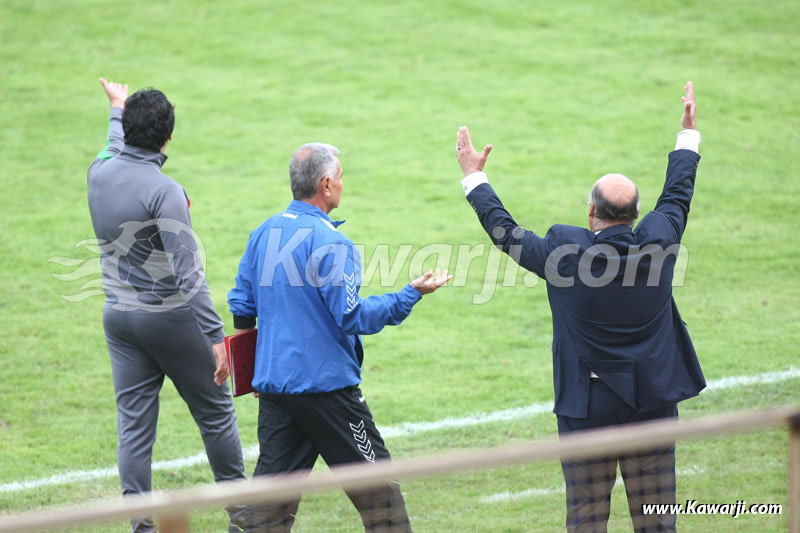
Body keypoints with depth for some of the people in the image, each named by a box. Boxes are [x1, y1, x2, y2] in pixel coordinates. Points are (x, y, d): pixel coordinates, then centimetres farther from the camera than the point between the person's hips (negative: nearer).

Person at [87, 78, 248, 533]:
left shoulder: (101, 172, -1)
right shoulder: (163, 191, -20)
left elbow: (117, 150, 28)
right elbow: (187, 273, -23)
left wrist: (118, 110, 47)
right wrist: (216, 336, -21)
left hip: (120, 318, 6)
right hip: (172, 318, -6)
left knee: (135, 425, 6)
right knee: (216, 412, 10)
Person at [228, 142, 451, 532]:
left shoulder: (263, 234, 8)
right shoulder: (330, 244, -15)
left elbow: (241, 304, 13)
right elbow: (352, 318, -18)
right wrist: (411, 294, -12)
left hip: (272, 381, 7)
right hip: (326, 382, -7)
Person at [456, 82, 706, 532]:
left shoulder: (566, 252, -12)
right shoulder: (658, 245, -5)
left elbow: (506, 232, 3)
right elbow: (677, 195, 14)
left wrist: (474, 176, 16)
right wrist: (689, 135, 29)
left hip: (587, 407, -2)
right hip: (653, 403, 2)